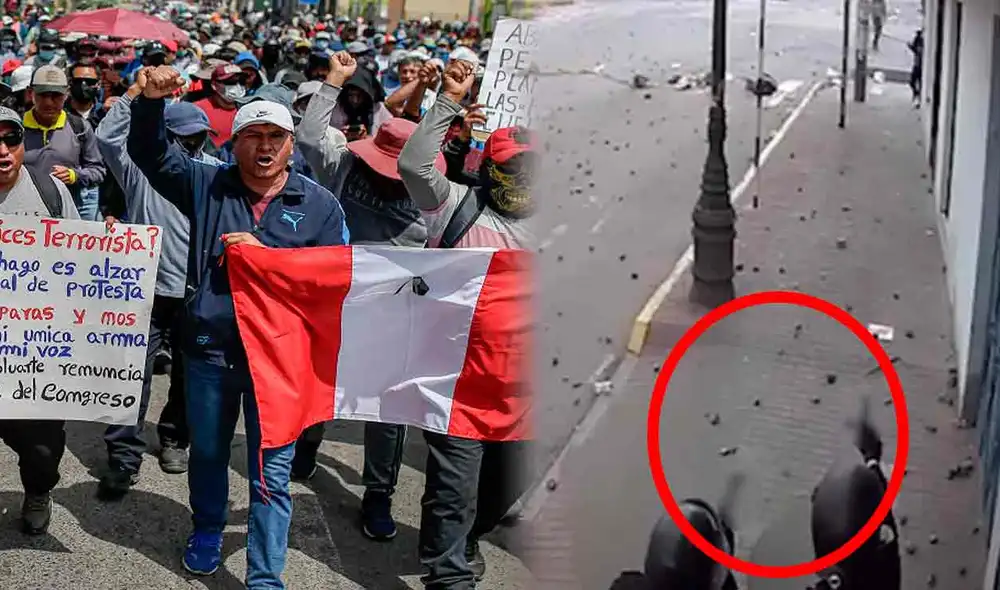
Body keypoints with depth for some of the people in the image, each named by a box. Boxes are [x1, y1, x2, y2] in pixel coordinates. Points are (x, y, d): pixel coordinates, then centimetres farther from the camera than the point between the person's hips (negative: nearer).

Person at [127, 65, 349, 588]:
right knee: (207, 451, 21)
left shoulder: (319, 205, -1)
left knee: (271, 473, 2)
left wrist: (265, 253, -15)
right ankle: (207, 531, 47)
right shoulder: (206, 186, 4)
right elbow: (150, 151, 2)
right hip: (209, 348, 2)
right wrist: (150, 102, -17)